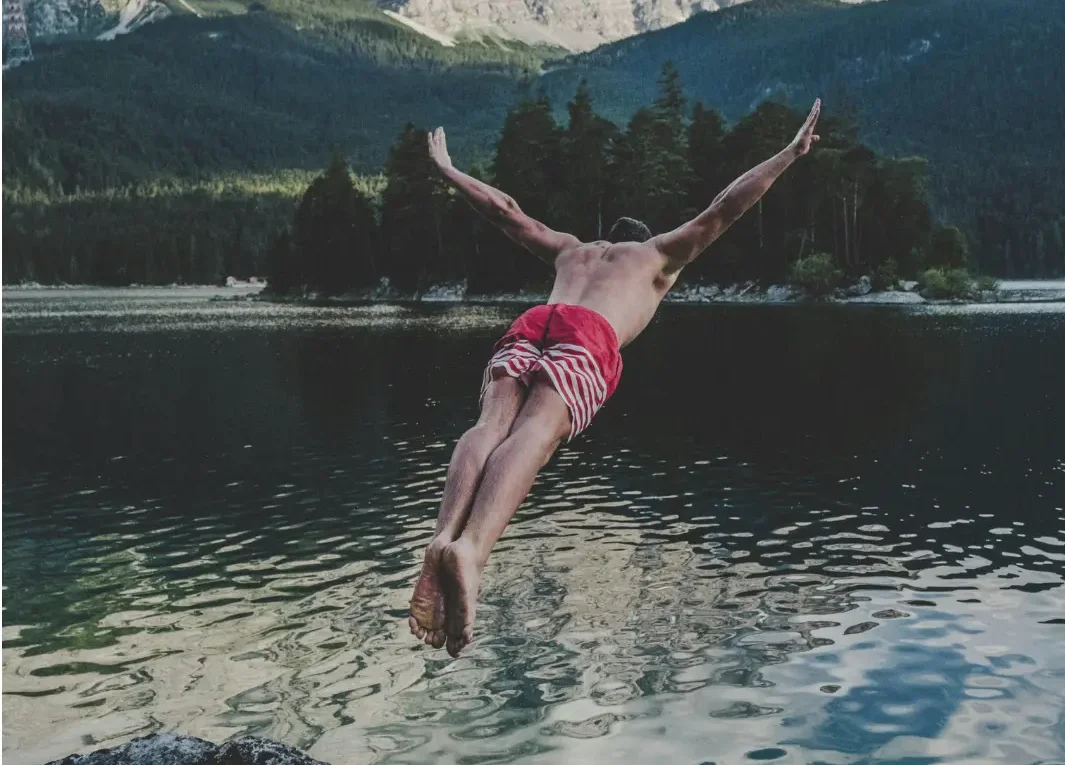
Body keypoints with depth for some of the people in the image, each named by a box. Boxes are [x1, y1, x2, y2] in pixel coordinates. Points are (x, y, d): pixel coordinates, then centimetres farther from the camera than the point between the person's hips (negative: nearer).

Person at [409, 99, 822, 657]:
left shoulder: (571, 250, 43)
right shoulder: (659, 254, 35)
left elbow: (503, 209, 49)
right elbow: (723, 210, 29)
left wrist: (445, 169, 63)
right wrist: (791, 154, 36)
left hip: (529, 324, 4)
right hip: (587, 337, -4)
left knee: (492, 424, -21)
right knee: (535, 432, -28)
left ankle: (443, 537, -49)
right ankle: (470, 550, -54)